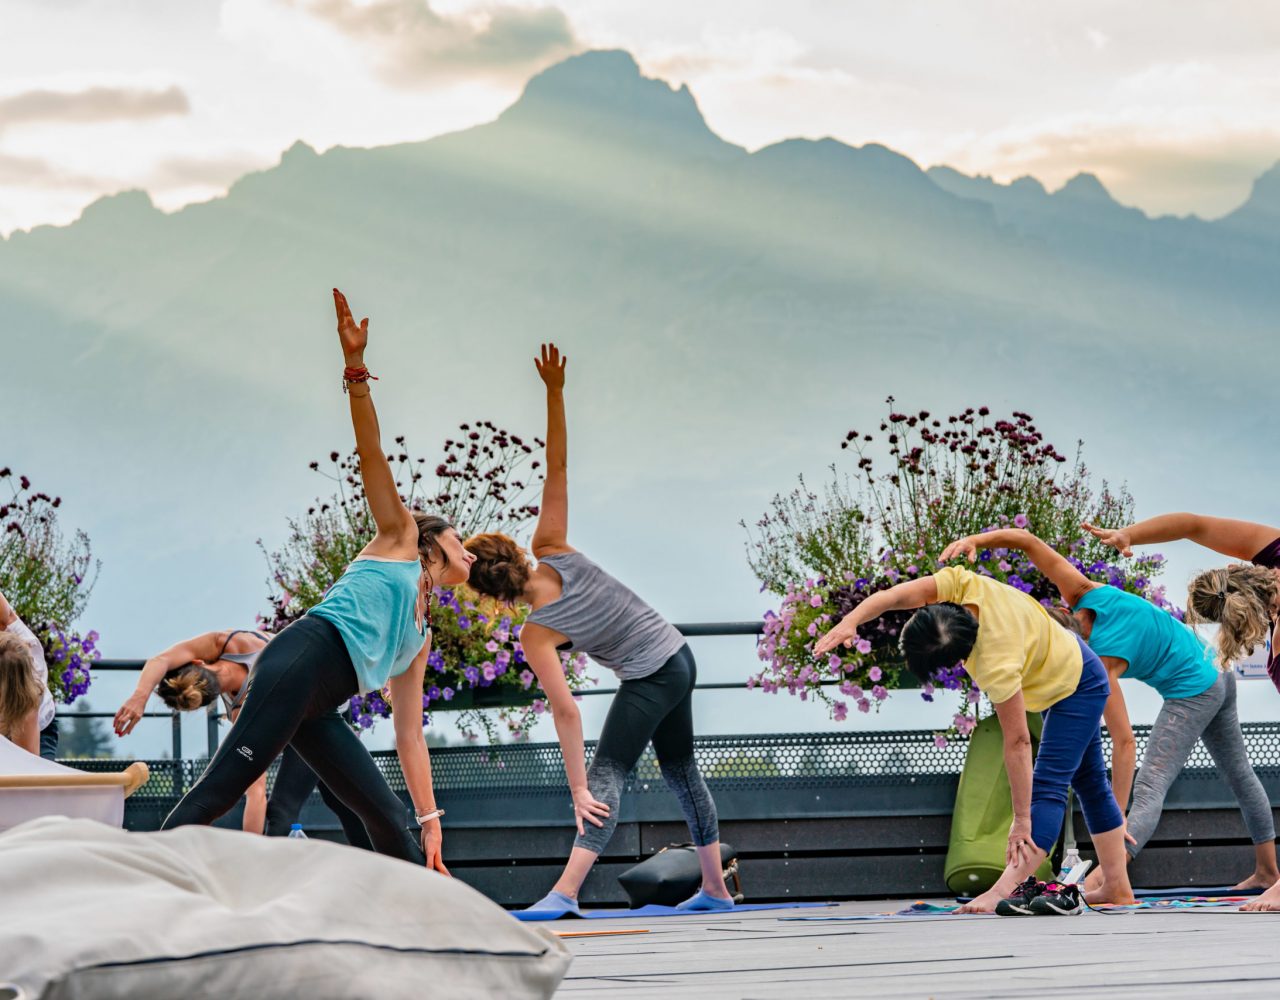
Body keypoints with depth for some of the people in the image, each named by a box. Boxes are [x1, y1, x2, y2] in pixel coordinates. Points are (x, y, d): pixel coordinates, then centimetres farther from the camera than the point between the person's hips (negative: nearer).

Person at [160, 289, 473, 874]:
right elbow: (370, 452, 7)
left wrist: (430, 822, 24)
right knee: (222, 787, -23)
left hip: (318, 709, 8)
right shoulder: (399, 538, 19)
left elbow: (409, 737, 30)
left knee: (391, 824, 5)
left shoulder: (420, 638, 33)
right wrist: (356, 366, -6)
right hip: (306, 657, -8)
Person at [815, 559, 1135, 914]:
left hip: (1077, 689, -9)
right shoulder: (962, 586, -29)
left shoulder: (998, 666, -43)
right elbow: (895, 597, -32)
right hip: (1067, 655, 9)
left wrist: (1022, 819, -36)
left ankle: (1007, 889, -33)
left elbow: (1017, 742, -40)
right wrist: (850, 621, -49)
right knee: (1090, 783, 17)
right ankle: (1118, 888, 26)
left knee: (1048, 787, -21)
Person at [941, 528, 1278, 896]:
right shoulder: (1085, 595, -13)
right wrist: (974, 540, -27)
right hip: (1217, 671, 10)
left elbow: (1124, 742, -32)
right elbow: (1027, 540, -14)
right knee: (1239, 775, 20)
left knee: (1150, 786, -20)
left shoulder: (1104, 664, -29)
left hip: (1191, 693, -10)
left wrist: (1119, 815, -32)